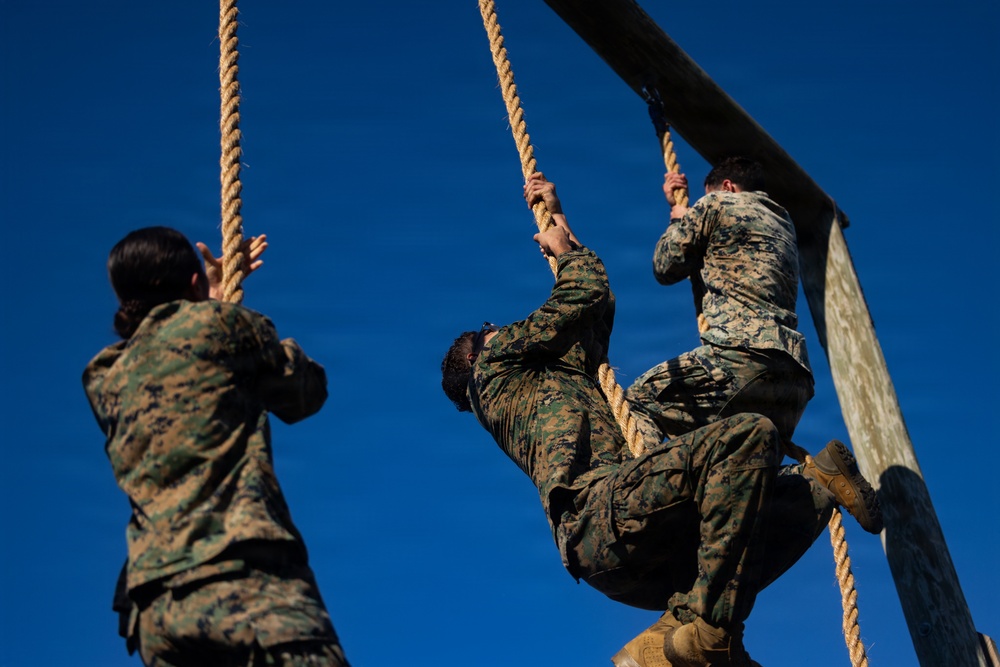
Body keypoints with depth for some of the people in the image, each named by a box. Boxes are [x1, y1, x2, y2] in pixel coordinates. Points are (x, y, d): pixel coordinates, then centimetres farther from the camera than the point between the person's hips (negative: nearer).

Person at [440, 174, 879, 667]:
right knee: (749, 435, -24)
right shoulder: (496, 363, 20)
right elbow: (585, 294, 18)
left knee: (805, 495, 0)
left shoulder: (548, 379, 42)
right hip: (599, 510, -8)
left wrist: (557, 219, 56)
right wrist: (564, 247, 39)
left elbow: (599, 311, 49)